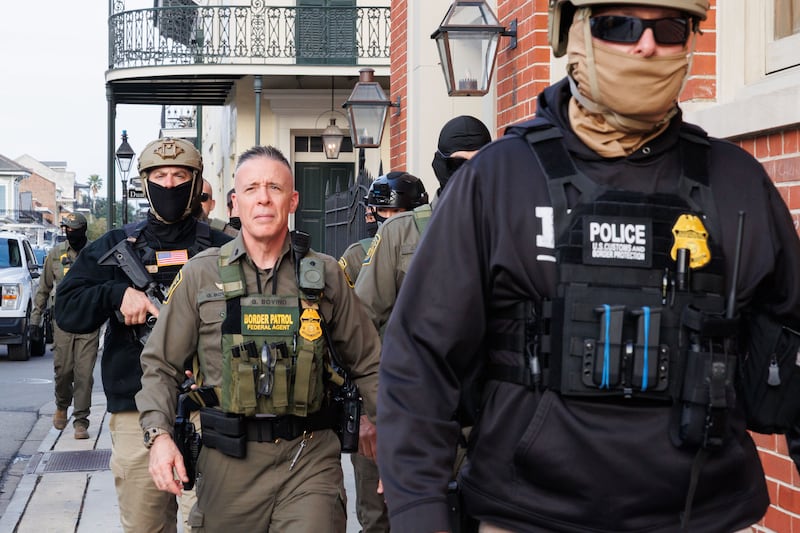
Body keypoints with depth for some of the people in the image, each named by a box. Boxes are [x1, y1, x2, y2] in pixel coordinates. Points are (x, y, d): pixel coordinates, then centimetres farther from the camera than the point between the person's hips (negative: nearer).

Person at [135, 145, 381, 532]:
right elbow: (160, 365, 6)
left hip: (310, 459, 0)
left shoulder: (325, 275, 5)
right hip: (229, 459, 0)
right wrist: (159, 435, -9)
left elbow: (369, 365, 12)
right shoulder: (200, 275, 3)